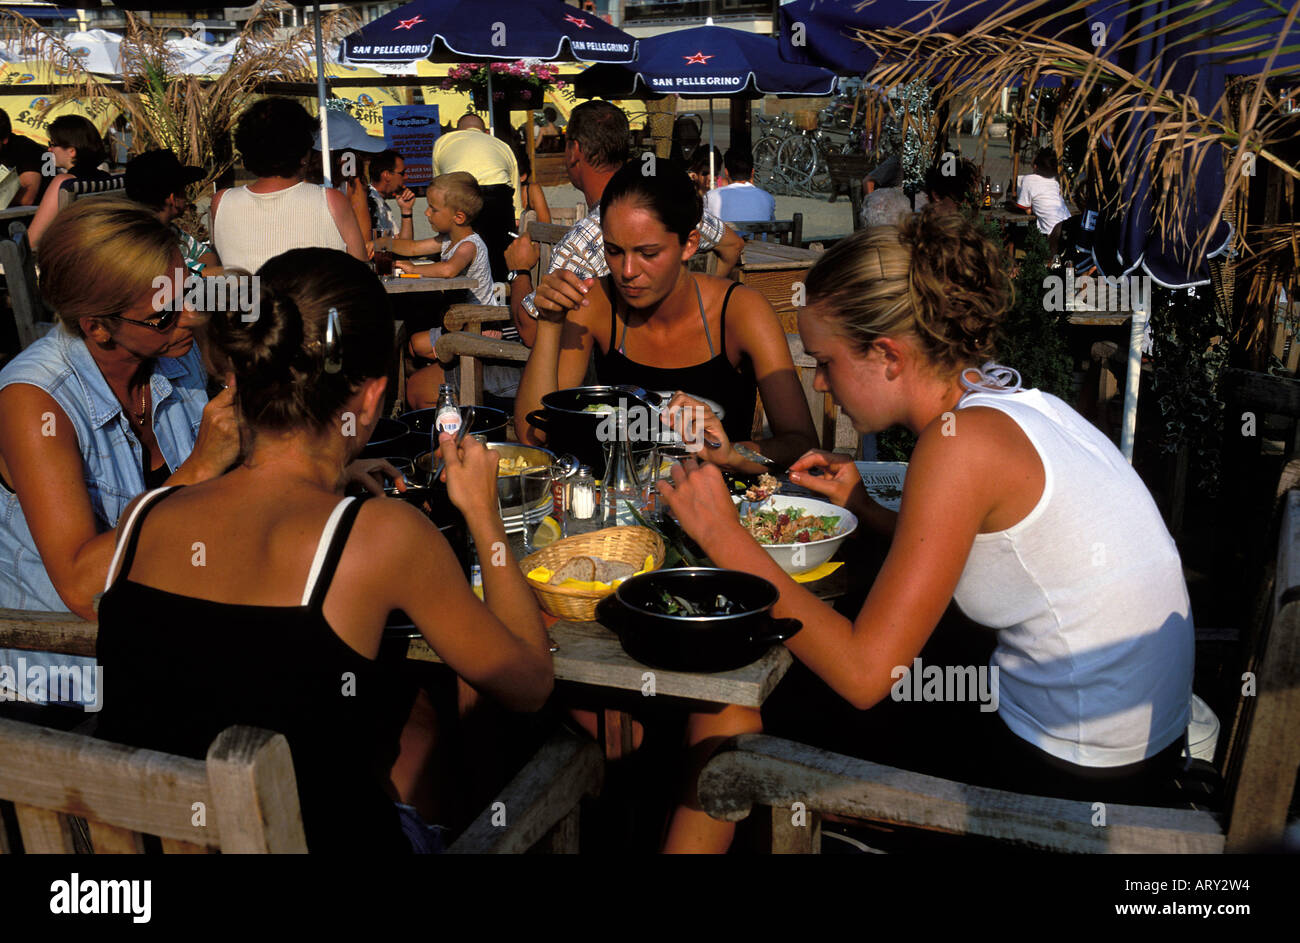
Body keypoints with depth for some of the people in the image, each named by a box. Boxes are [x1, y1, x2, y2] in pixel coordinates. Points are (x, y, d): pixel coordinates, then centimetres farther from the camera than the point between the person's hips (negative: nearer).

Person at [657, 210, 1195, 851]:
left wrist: (726, 536, -19)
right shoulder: (1005, 397, 2)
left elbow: (863, 674, -25)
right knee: (796, 690, 18)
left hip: (1070, 776, -8)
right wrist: (863, 508, 7)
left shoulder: (961, 441, -24)